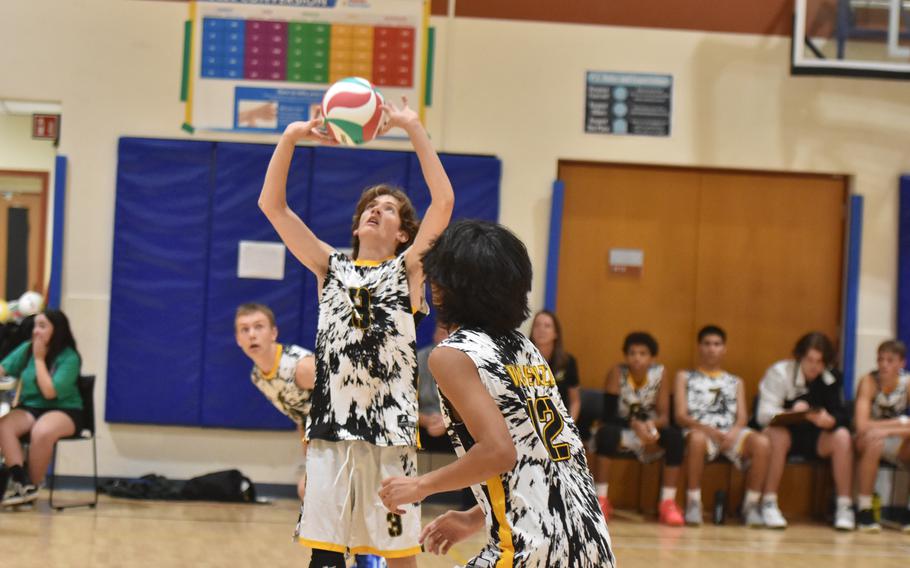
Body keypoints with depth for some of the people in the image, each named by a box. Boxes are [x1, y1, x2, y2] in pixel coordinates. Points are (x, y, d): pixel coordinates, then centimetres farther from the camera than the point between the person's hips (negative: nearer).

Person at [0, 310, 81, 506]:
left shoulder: (69, 358, -12)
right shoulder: (27, 349, 4)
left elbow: (50, 392, -20)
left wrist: (39, 359, -15)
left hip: (63, 411, -5)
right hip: (29, 408, 5)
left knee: (41, 431, -38)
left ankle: (33, 486, -21)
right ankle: (20, 482, -30)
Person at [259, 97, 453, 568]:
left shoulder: (407, 269, 6)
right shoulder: (331, 267, 12)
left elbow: (444, 201, -7)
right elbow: (271, 205, 7)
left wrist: (414, 129, -11)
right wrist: (290, 139, -4)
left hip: (391, 428, -2)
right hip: (331, 427, 2)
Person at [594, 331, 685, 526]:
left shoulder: (660, 374, -8)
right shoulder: (617, 373, -14)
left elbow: (664, 416, -11)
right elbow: (608, 416, -20)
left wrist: (652, 424, -34)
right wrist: (634, 424, -37)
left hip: (650, 434, 2)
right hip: (623, 432, -2)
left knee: (675, 436, -26)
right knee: (606, 432, -34)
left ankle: (668, 503, -20)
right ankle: (601, 500, -26)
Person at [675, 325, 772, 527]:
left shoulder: (735, 382, 28)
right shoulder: (685, 377, 20)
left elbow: (742, 417, 13)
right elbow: (681, 416, 6)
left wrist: (733, 433, -12)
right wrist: (708, 429, -14)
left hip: (731, 434, 3)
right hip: (700, 431, -2)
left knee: (761, 442, -31)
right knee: (697, 439, -41)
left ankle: (751, 504, -18)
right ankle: (693, 503, -28)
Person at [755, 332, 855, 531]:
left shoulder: (831, 379, 0)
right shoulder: (780, 372, -9)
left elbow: (842, 416, -8)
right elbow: (764, 414, -17)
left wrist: (830, 420, -33)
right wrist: (792, 413, -37)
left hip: (815, 439, 3)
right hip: (787, 432, -3)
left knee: (842, 436, -25)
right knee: (778, 434, -36)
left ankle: (845, 507, -22)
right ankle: (769, 504, -30)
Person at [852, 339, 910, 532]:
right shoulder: (869, 382, -15)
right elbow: (862, 426, -26)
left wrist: (890, 430, -31)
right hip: (868, 441, -3)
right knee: (874, 442, -37)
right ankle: (864, 511, -26)